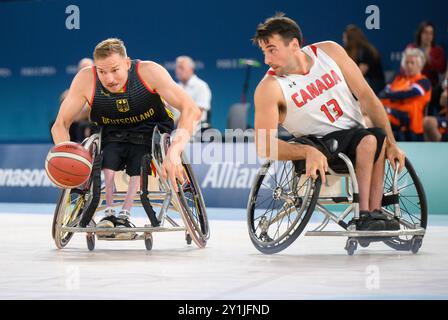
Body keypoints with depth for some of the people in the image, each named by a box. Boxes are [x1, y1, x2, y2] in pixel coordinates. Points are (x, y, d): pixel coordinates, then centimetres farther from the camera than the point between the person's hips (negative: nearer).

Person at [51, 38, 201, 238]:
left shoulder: (148, 72, -25)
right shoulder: (86, 79, -19)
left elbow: (191, 111, -30)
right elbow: (60, 125, -12)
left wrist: (174, 152, -44)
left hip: (152, 131, -2)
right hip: (112, 135, 2)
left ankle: (125, 215, -27)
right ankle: (109, 214, -23)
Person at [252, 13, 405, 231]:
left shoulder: (329, 52, -3)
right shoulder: (269, 88, -12)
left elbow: (366, 96, 0)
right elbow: (264, 146, -18)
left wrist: (391, 143, -3)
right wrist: (308, 152, -33)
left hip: (356, 133, 5)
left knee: (372, 140, -25)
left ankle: (367, 215, -23)